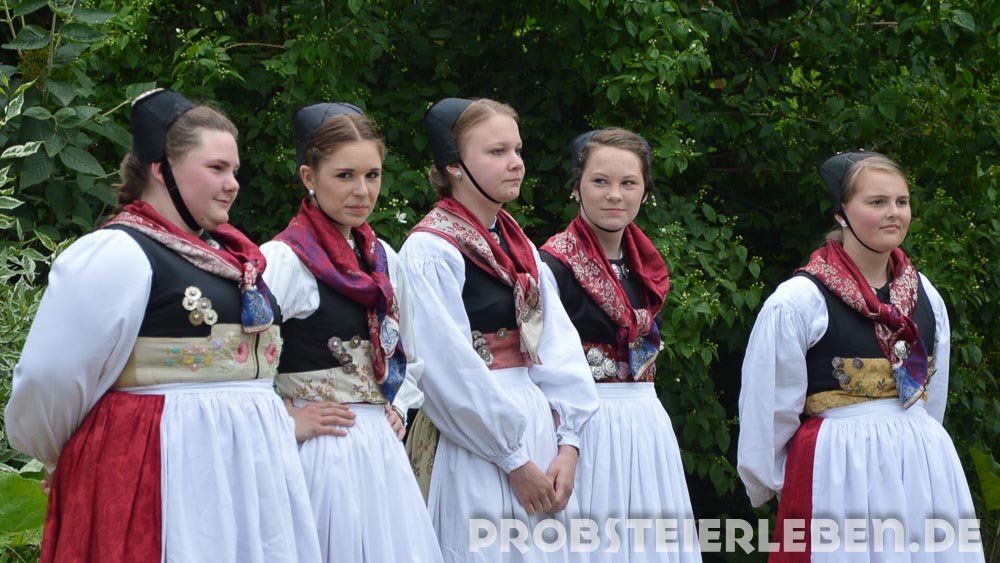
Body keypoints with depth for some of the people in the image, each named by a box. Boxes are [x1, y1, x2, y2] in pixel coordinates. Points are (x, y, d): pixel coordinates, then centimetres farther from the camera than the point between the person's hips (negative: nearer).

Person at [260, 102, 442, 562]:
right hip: (322, 452, -7)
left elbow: (410, 356, 28)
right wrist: (286, 422, -17)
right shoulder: (283, 259, -12)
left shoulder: (383, 259, 12)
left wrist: (397, 410, 13)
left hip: (383, 450, 7)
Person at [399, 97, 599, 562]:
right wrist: (514, 460, -13)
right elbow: (450, 371, -15)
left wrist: (567, 446, -7)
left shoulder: (520, 249, 13)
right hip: (472, 446, -7)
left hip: (539, 427, 7)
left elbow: (558, 347, 5)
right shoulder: (429, 250, -10)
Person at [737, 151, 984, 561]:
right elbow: (767, 409, -3)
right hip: (841, 473, -5)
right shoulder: (797, 302, -10)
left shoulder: (925, 296, 8)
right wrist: (769, 486, 5)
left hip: (923, 465, 6)